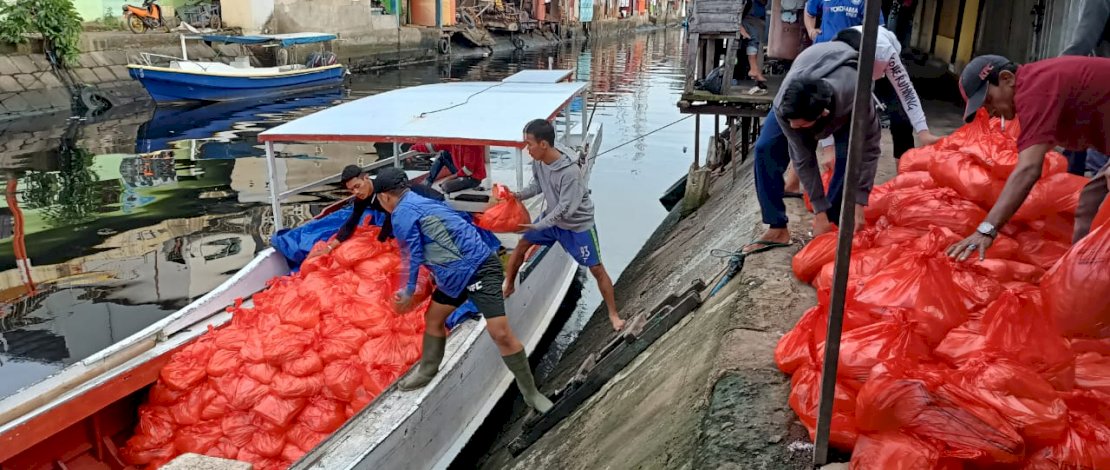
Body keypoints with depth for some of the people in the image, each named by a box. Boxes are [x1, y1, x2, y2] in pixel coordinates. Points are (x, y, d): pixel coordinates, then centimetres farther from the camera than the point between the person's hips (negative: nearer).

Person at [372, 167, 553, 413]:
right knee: (433, 318, 21)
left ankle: (530, 393, -1)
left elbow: (414, 257, -6)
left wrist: (408, 293, 9)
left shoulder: (402, 213, -10)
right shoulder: (420, 202, 19)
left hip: (479, 269, -11)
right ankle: (427, 372, 40)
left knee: (501, 333, -12)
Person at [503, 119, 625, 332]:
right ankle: (508, 286, 33)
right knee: (522, 244, 13)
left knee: (597, 269, 0)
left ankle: (613, 314, 14)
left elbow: (565, 209, -33)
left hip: (578, 225, -7)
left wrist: (538, 226, -31)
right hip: (553, 218, 7)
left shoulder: (570, 172, -37)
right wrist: (519, 195, -14)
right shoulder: (538, 161, -15)